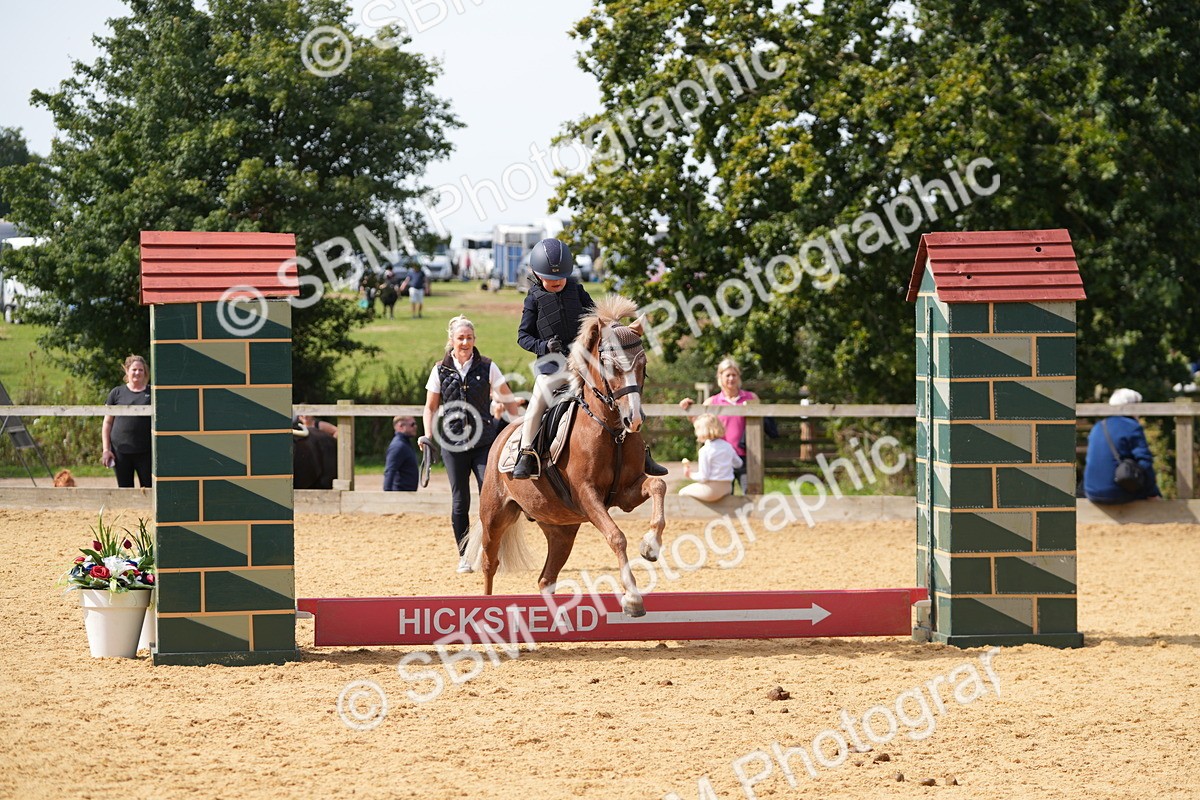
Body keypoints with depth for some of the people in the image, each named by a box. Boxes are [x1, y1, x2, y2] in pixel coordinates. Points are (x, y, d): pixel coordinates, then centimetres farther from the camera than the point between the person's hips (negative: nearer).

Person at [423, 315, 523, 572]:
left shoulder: (487, 367, 1)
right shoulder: (441, 370, 3)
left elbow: (508, 399, 7)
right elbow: (431, 407, 10)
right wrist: (427, 436, -3)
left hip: (484, 441, -1)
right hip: (453, 443, 1)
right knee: (460, 500, 4)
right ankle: (464, 556, 13)